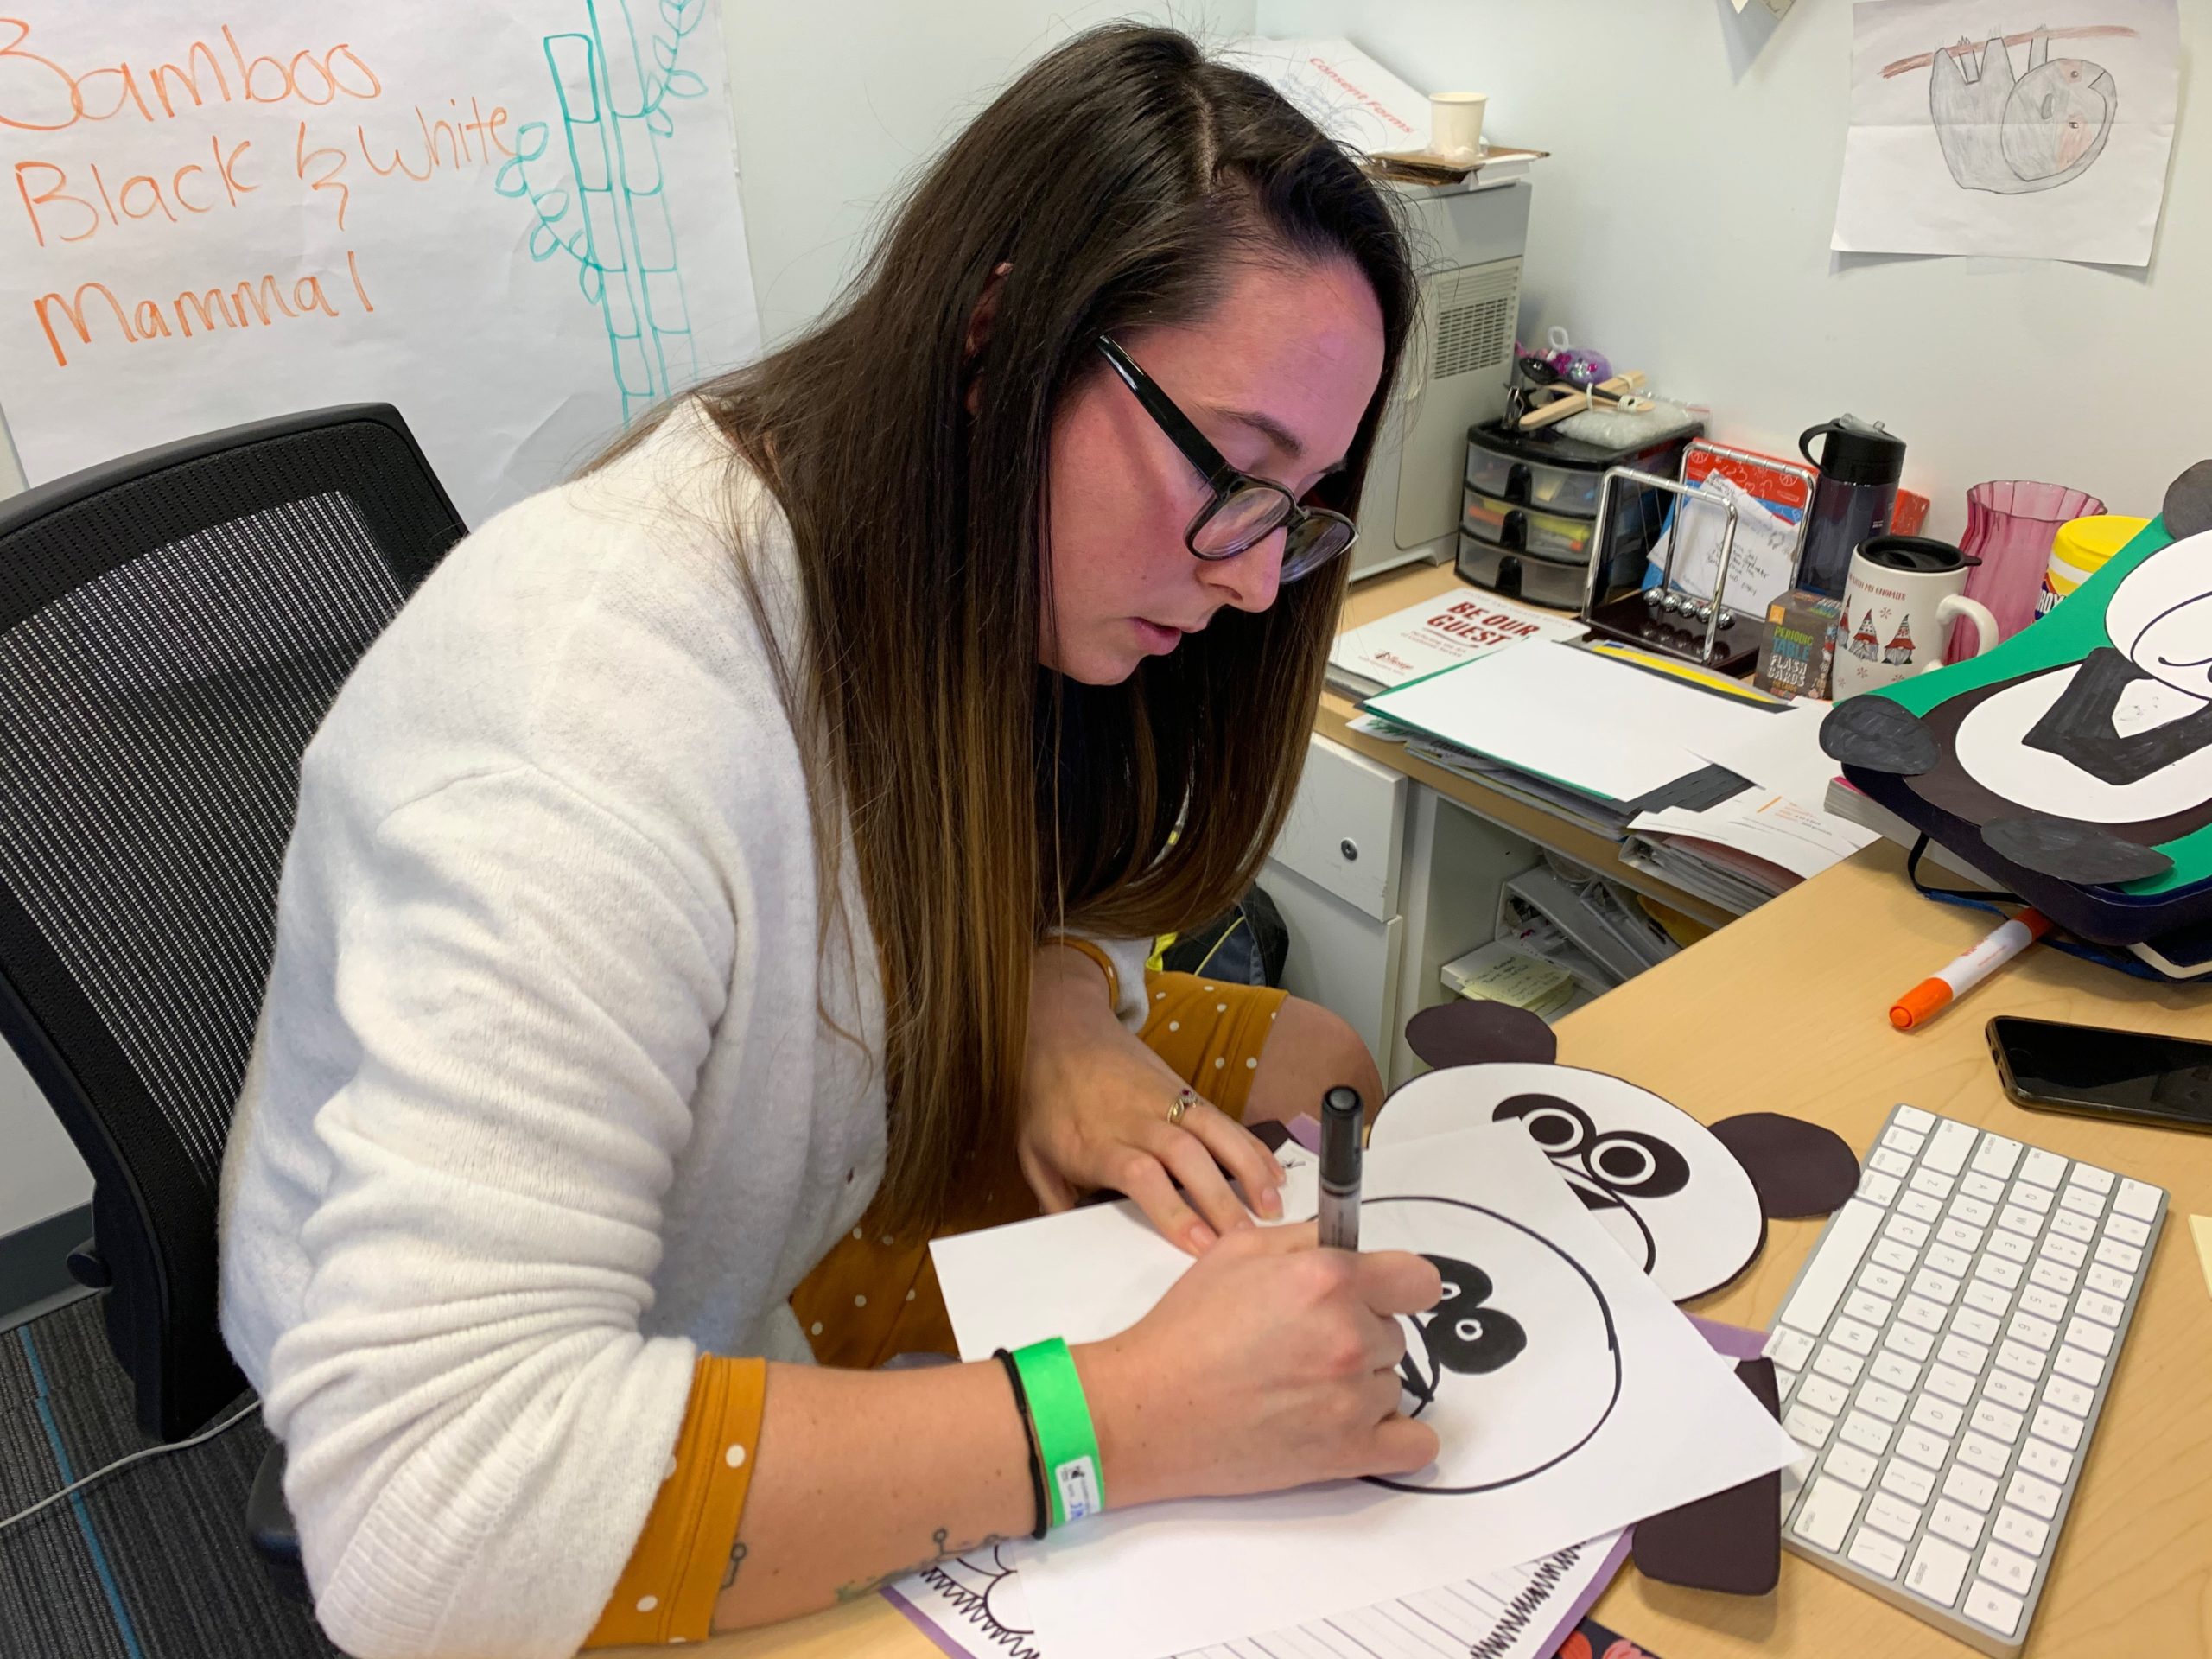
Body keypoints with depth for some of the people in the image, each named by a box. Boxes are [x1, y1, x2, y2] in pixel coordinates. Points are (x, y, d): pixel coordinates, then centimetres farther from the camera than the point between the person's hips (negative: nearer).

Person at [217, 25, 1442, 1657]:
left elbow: (1017, 881, 3)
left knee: (1319, 1071, 10)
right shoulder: (599, 698, -38)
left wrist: (1063, 1007, -21)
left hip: (832, 1182, 7)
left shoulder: (948, 560, -14)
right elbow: (424, 1518, -41)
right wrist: (1133, 1416, -41)